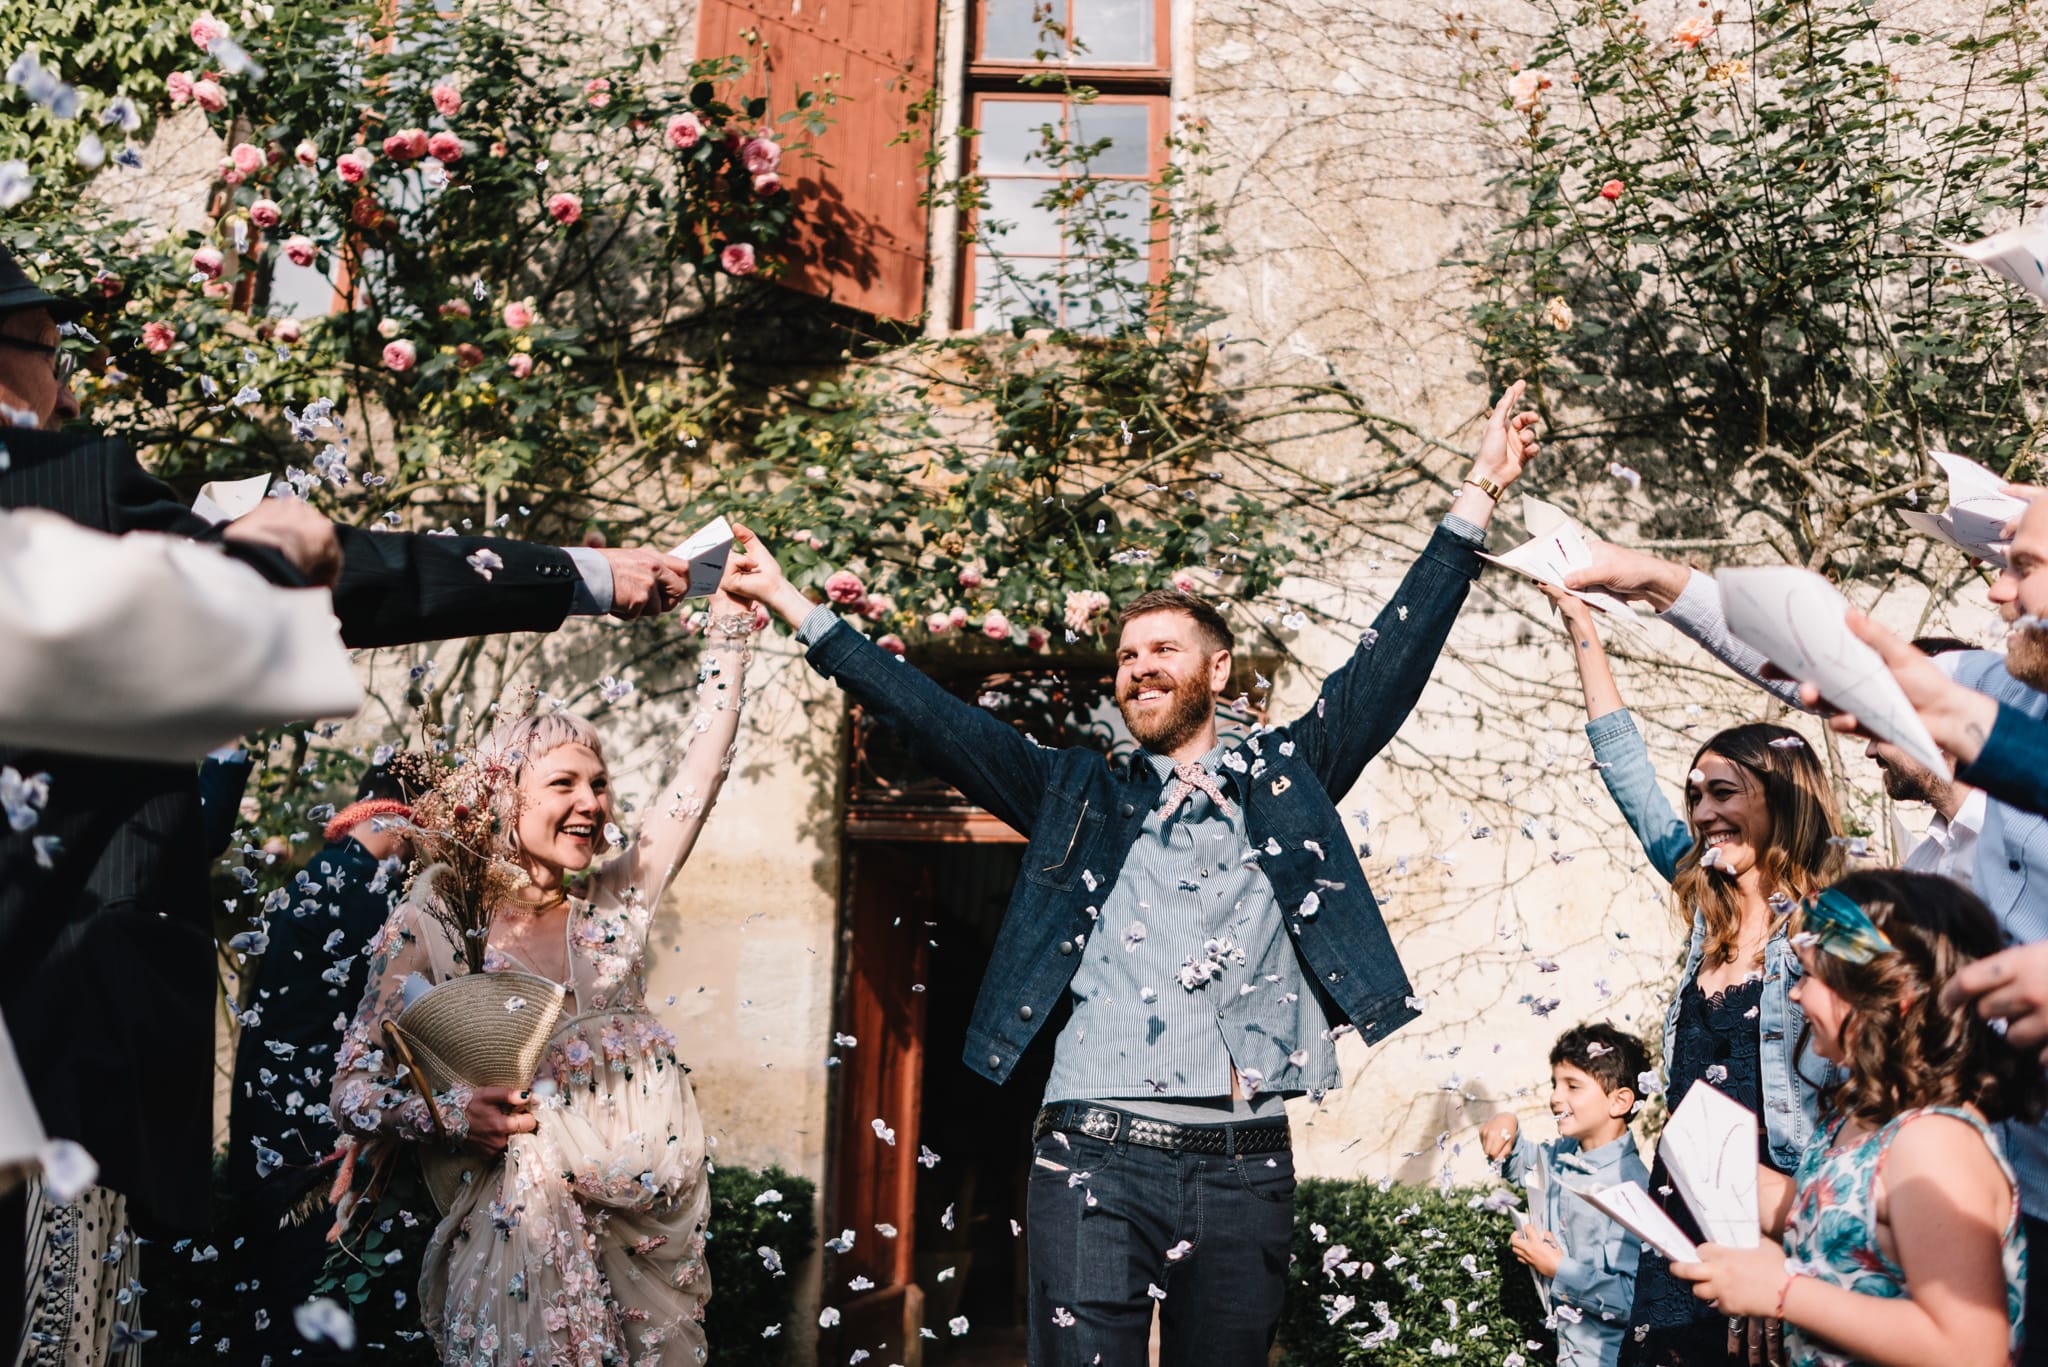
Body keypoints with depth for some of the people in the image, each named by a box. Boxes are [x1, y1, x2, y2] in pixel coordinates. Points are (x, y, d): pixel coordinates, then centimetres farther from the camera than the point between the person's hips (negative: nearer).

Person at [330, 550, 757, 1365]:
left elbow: (702, 770, 7)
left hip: (657, 1229, 4)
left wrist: (730, 623, 4)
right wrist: (454, 1116, -21)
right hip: (526, 1232, -4)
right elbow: (354, 1091, -3)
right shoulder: (433, 924, -3)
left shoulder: (617, 903, 7)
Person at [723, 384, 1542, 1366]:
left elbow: (1390, 661, 10)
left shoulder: (1284, 777, 15)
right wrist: (799, 611, 5)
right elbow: (936, 719, 11)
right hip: (1097, 1156, -1)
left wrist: (1476, 497, 5)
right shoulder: (1081, 796, 15)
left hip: (1246, 1170, 1)